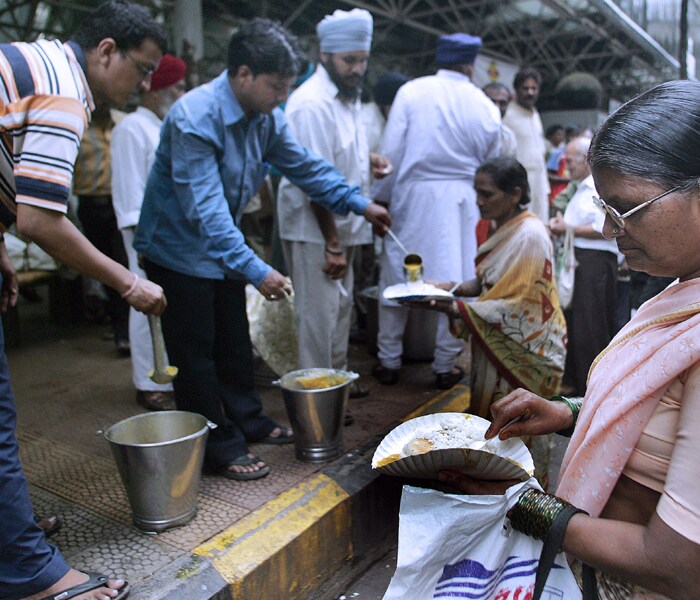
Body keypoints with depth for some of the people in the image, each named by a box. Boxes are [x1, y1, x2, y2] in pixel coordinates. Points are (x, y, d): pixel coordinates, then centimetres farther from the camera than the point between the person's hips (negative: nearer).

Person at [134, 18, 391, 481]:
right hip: (178, 248, -8)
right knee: (196, 352, 0)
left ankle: (247, 420, 32)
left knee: (234, 342, 17)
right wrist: (256, 270, -40)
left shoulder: (267, 117, -5)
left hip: (224, 244, 8)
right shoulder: (196, 119, -29)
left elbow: (304, 165, 7)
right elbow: (205, 210, -35)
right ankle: (219, 446, 12)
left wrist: (361, 204, 1)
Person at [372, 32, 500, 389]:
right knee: (454, 282, 9)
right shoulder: (485, 107, 3)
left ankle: (389, 362, 17)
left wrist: (381, 196, 5)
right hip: (460, 200, 1)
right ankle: (445, 366, 18)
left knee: (396, 279, 9)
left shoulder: (411, 92, -3)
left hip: (413, 196, -1)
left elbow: (391, 151, -4)